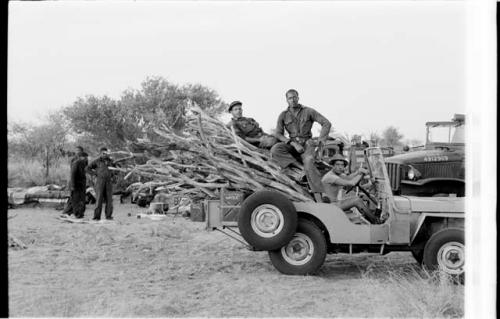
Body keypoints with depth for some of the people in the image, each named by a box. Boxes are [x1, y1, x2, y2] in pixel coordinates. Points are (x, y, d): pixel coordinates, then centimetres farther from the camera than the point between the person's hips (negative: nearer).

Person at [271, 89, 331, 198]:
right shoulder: (283, 115, 3)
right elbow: (278, 134, -3)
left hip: (306, 144, -2)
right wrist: (294, 144, -16)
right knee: (275, 150, -28)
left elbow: (326, 123, 0)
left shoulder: (308, 111, -1)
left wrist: (322, 139, -15)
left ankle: (318, 197, -37)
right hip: (292, 144, 2)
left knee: (309, 163, -32)